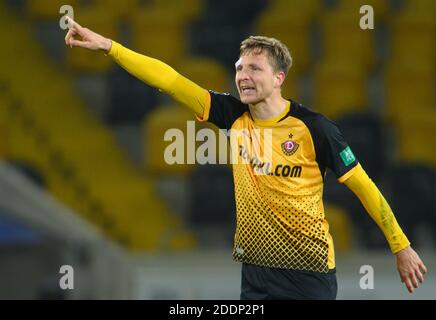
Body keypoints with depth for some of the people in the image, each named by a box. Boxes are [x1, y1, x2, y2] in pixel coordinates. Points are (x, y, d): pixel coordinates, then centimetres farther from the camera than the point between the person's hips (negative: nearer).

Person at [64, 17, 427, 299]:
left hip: (309, 272, -4)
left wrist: (402, 248, -3)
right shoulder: (234, 115, 0)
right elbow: (170, 80, -4)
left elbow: (362, 185, -5)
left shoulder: (312, 126, -11)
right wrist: (106, 45, -9)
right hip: (257, 266, 4)